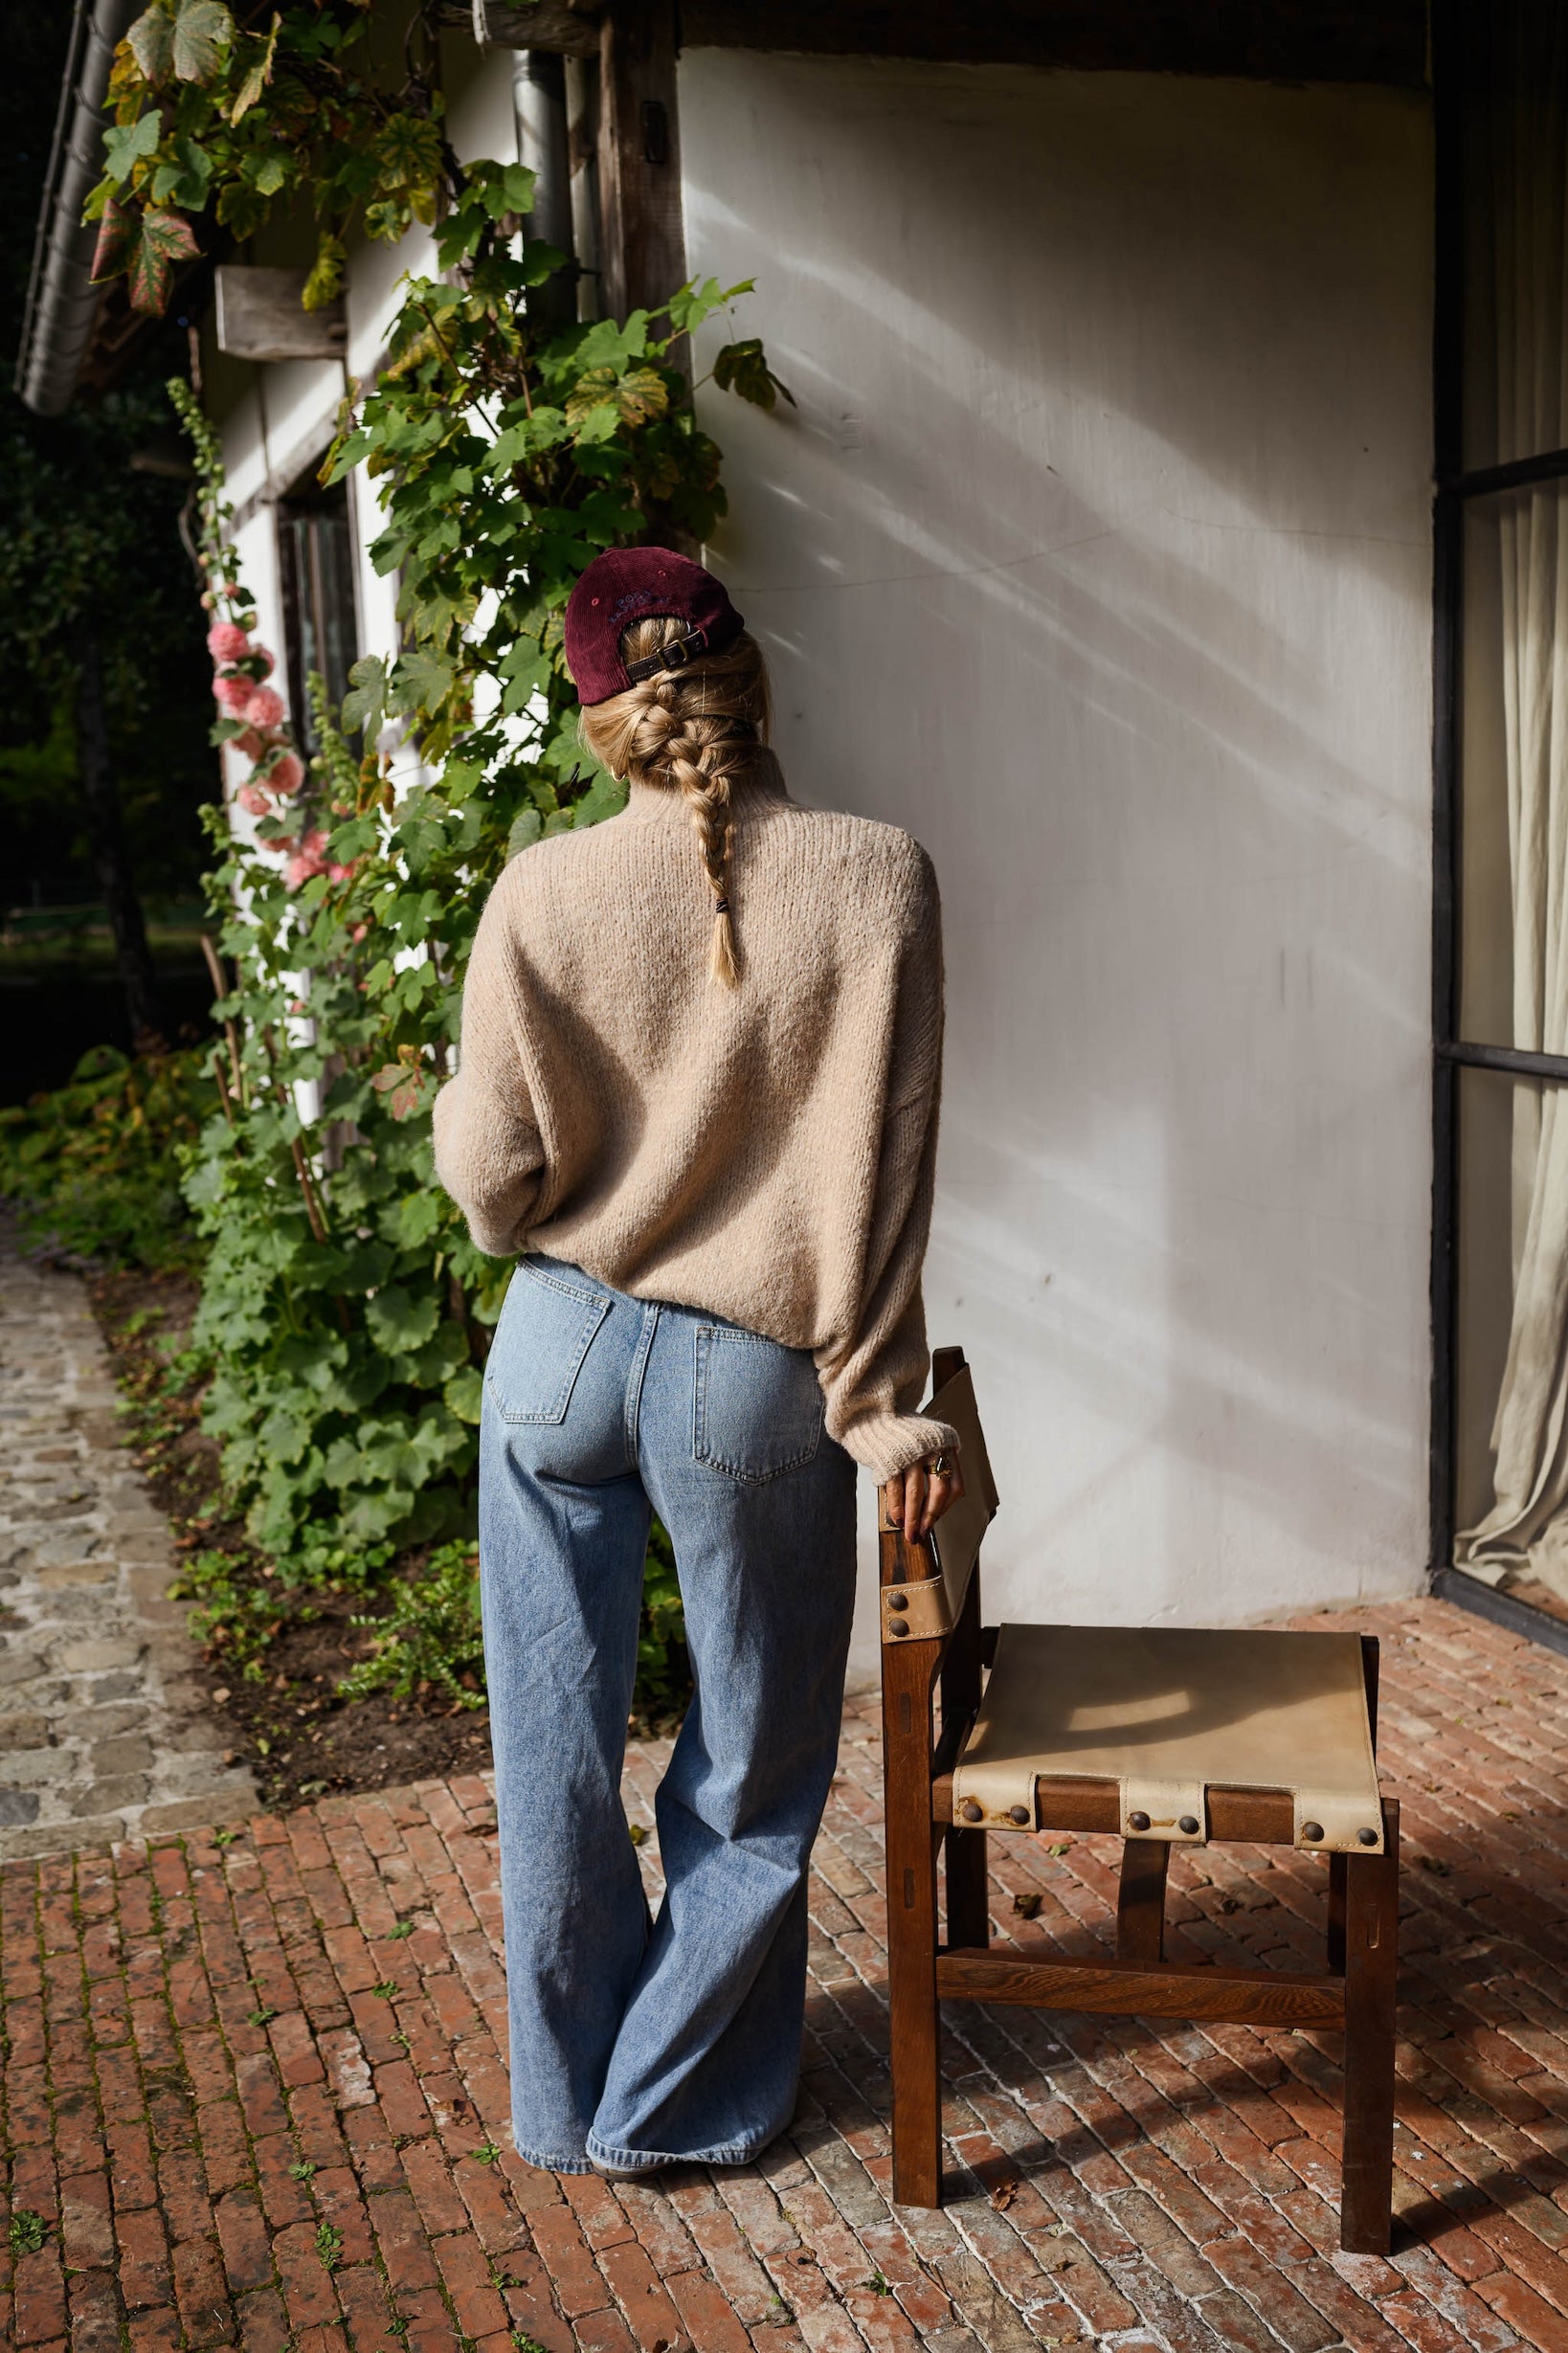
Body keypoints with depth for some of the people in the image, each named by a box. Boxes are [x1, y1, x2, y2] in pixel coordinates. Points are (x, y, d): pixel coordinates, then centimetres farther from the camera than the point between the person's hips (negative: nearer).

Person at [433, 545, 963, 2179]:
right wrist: (882, 1403, -4)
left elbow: (493, 1181, -6)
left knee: (558, 1744, 18)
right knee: (753, 1764, 18)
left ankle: (568, 2104, 34)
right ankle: (678, 2101, 33)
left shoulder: (543, 897, -9)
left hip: (561, 1351, 2)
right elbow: (879, 1178, -11)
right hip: (754, 1374, -1)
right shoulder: (875, 883, -11)